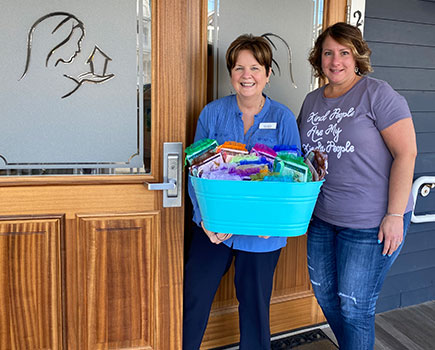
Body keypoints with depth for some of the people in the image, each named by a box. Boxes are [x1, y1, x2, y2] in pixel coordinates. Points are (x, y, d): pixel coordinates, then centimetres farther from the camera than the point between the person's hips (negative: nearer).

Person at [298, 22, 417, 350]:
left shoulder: (377, 94, -10)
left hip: (370, 223, -6)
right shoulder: (312, 100, 9)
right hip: (322, 218, 7)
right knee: (325, 294, 19)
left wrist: (395, 215, -18)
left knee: (354, 308, 3)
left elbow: (406, 153, -14)